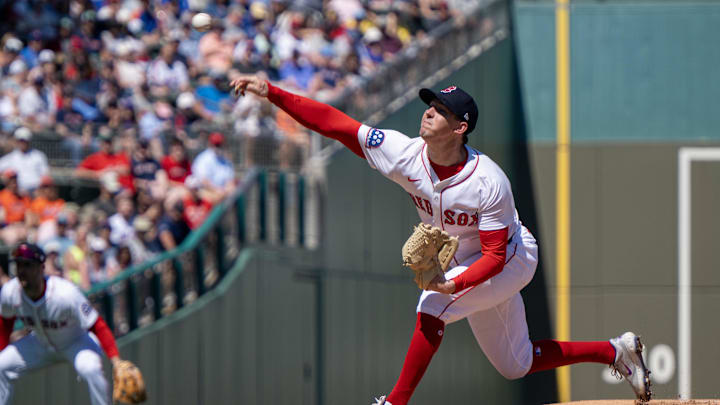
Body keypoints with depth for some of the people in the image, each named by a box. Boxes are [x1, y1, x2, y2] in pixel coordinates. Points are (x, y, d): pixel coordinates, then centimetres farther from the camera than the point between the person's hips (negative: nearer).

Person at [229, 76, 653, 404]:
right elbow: (333, 122, -24)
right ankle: (616, 351, 32)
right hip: (462, 264, 7)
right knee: (515, 365, 15)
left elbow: (495, 256, -29)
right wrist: (271, 93, -32)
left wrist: (455, 285, -45)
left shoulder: (489, 182, -33)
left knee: (432, 305, -29)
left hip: (511, 260, -7)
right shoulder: (406, 154, -20)